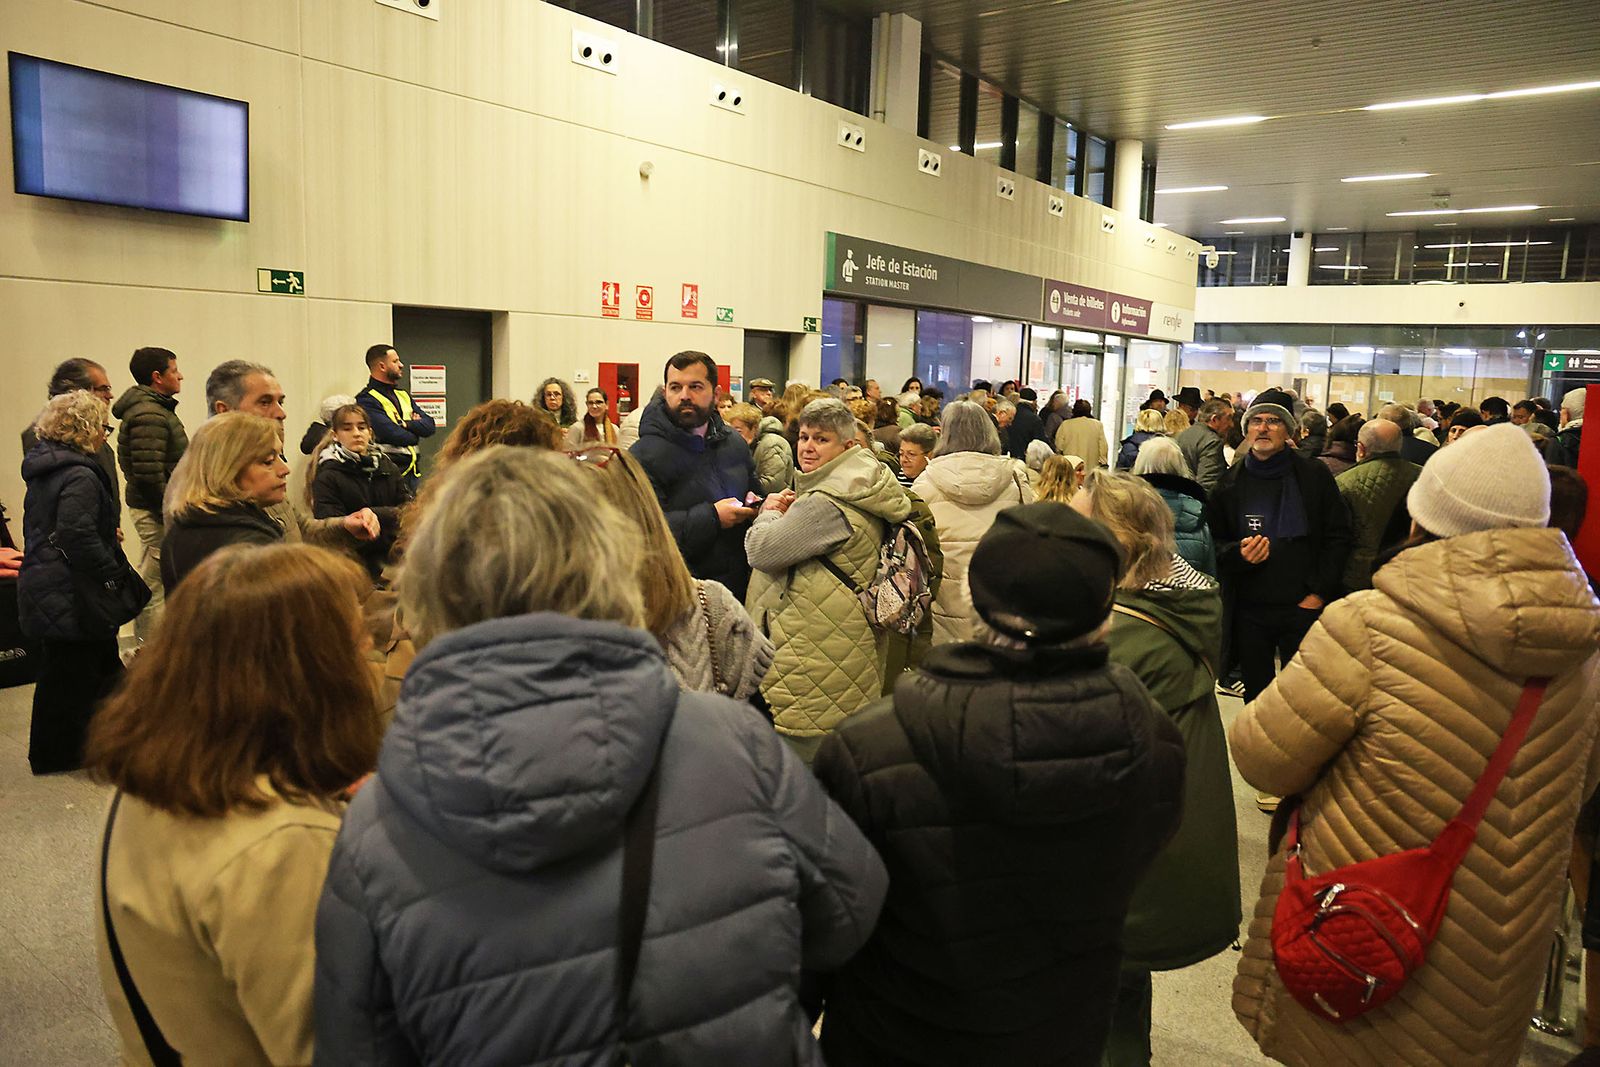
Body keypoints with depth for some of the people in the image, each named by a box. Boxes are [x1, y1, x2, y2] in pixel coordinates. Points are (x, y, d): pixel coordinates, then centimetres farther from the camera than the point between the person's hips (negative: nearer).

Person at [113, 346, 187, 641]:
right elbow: (149, 475, -24)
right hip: (155, 511, -11)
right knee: (154, 588, -6)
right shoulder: (149, 416, -17)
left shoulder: (156, 409, 16)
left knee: (148, 585, 18)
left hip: (155, 509, 11)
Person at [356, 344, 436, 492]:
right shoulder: (367, 400, -8)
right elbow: (394, 435, -18)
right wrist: (415, 427, 1)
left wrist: (405, 424, -9)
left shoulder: (403, 394, 18)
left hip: (414, 472, 7)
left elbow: (429, 426, 8)